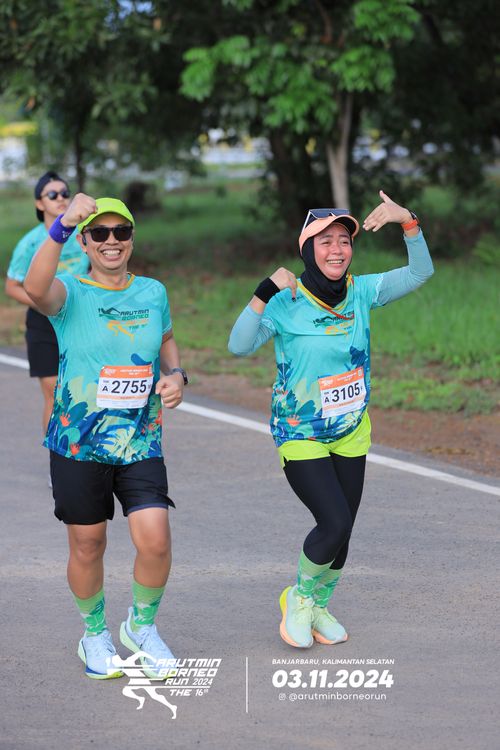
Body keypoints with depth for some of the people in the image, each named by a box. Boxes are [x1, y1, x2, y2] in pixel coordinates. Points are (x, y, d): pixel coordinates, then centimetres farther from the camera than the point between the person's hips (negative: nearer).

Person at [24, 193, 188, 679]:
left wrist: (176, 375, 2)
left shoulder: (153, 292, 5)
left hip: (141, 443, 2)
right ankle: (95, 634, 32)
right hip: (78, 446, -2)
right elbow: (36, 289, -32)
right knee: (87, 547, 9)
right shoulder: (71, 294, -8)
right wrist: (60, 228, -46)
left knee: (155, 542, -10)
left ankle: (142, 625, 17)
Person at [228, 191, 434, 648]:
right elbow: (239, 346, -27)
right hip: (300, 435, -5)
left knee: (341, 533, 9)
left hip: (351, 434, 5)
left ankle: (316, 607, 34)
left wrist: (408, 223, -19)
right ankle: (300, 598, 12)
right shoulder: (286, 303, -16)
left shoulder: (361, 292, -3)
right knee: (334, 523, -16)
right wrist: (264, 293, -36)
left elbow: (420, 273, -5)